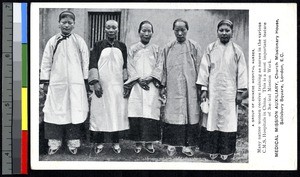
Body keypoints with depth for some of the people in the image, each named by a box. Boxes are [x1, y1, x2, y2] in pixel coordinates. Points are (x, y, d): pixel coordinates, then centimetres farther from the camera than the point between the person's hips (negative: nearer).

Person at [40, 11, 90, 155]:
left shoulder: (79, 42, 6)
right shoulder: (52, 41, 7)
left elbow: (85, 62, 6)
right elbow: (46, 62, 8)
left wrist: (86, 82, 4)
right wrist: (45, 82, 4)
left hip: (76, 84, 0)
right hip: (56, 83, 1)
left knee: (74, 113, 0)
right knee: (55, 113, 1)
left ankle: (73, 143, 9)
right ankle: (54, 143, 10)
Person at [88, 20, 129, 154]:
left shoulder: (122, 46, 11)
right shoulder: (98, 46, 5)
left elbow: (125, 66, 11)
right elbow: (93, 64, -2)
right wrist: (95, 82, -12)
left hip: (118, 86, 2)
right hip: (101, 86, -1)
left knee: (117, 113, 1)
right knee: (100, 112, -1)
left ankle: (115, 142, 10)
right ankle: (99, 142, 7)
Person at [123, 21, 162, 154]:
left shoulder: (156, 49, 12)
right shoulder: (133, 49, 12)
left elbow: (159, 67, 5)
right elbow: (130, 67, 5)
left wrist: (150, 78, -11)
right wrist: (139, 79, -9)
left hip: (151, 86, 0)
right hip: (136, 86, 0)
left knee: (151, 113, -7)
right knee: (136, 113, -6)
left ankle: (149, 142, 0)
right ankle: (138, 142, 1)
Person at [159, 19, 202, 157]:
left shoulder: (194, 47, 3)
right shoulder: (168, 48, 7)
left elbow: (199, 68, 3)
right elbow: (164, 68, 11)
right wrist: (163, 86, 6)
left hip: (190, 88, -1)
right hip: (173, 89, 1)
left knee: (189, 114, 0)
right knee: (172, 115, -1)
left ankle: (187, 145, 8)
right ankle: (171, 144, 8)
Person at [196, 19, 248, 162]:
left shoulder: (236, 50, 4)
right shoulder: (210, 49, 4)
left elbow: (241, 71, 3)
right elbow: (204, 69, 4)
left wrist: (240, 92, -1)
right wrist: (204, 89, -1)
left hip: (229, 92, 0)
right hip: (213, 91, 0)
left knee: (228, 121, 0)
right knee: (212, 119, 1)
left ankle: (226, 152, 7)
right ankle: (212, 150, 10)